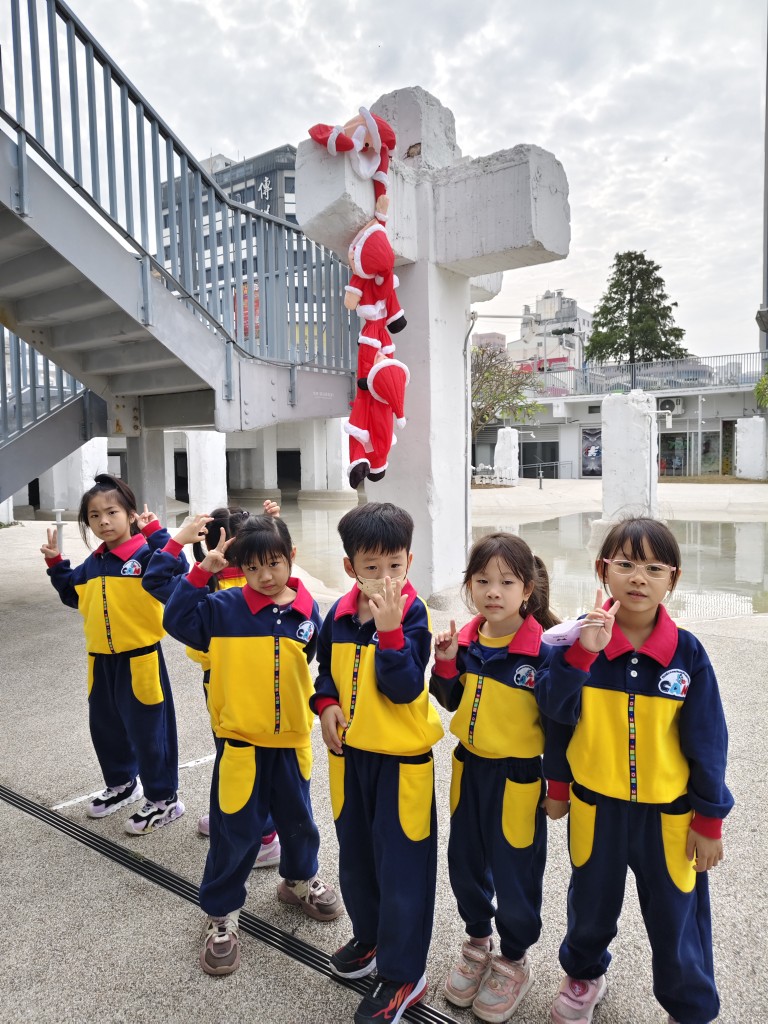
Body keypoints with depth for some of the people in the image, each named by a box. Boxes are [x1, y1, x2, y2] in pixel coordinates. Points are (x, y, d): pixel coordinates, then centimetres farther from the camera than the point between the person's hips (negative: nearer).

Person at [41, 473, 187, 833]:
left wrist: (157, 533, -33)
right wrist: (56, 564, 11)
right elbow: (73, 594, 21)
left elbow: (175, 571, -33)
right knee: (105, 726, 21)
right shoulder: (93, 563, 8)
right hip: (101, 660, 8)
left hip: (139, 658, -8)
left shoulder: (145, 554, -15)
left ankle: (164, 799, 20)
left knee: (147, 729, 3)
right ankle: (122, 784, 43)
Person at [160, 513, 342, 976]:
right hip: (240, 740, -3)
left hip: (291, 739, 3)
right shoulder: (225, 606, -10)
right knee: (236, 831, 8)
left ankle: (301, 880, 48)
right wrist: (202, 572, -20)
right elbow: (177, 620, -15)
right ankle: (222, 913, 30)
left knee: (297, 819, 21)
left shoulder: (307, 611, -3)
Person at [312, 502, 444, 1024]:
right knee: (355, 855, 23)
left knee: (401, 866, 6)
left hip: (401, 757, -6)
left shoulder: (413, 613, -17)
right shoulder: (340, 613, -2)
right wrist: (327, 705, -6)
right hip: (350, 752, 6)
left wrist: (390, 629, -35)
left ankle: (401, 974, 26)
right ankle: (371, 936, 47)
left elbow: (405, 688, -25)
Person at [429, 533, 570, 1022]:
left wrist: (558, 787, -8)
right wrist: (446, 662, -11)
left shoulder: (543, 650, -21)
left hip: (518, 779, -5)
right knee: (465, 864, 20)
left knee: (515, 874, 12)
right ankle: (478, 943, 46)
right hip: (469, 770, 5)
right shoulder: (466, 641, -5)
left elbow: (557, 724, -14)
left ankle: (513, 962, 38)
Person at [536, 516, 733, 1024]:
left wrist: (709, 818, -1)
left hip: (667, 812, -1)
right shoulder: (584, 637, -12)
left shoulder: (687, 652, -12)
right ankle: (584, 973, 50)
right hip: (595, 805, 1)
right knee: (592, 902, 22)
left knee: (676, 918, 14)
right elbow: (555, 707, -19)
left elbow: (707, 741, -5)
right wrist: (582, 653, -33)